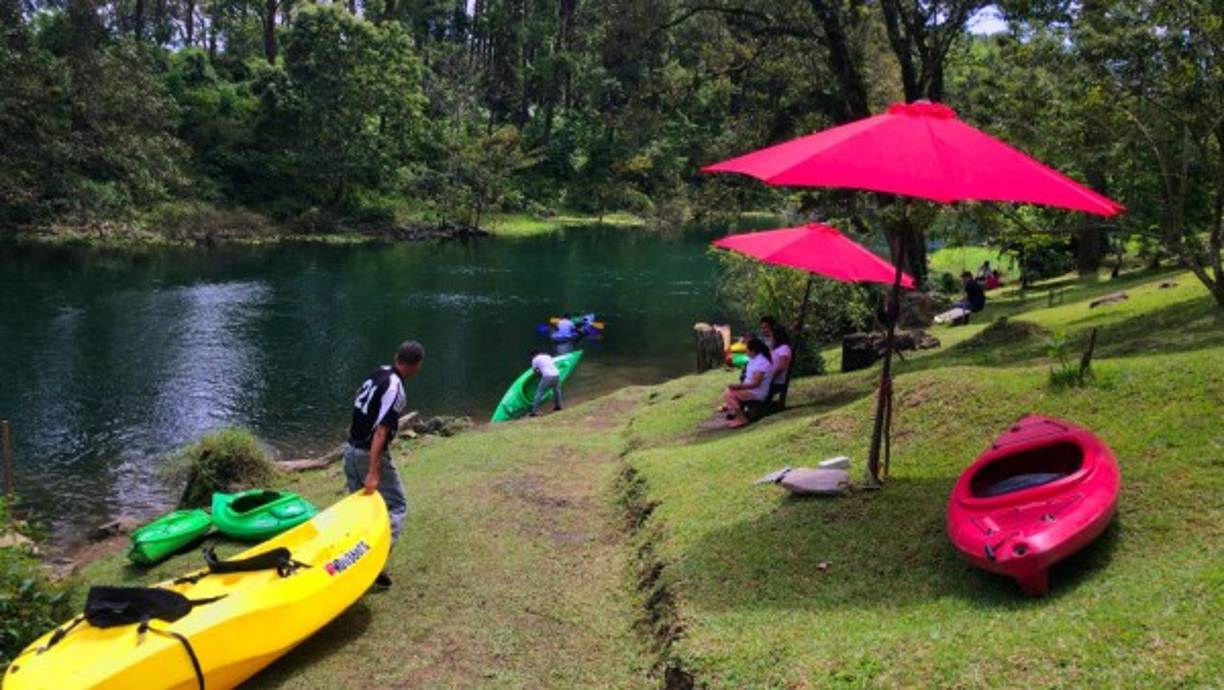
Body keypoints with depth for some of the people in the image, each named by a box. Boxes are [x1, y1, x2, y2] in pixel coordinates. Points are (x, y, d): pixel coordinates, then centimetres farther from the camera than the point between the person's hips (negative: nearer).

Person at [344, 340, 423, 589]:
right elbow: (380, 431, -26)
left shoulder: (377, 373, 3)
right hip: (370, 454, -8)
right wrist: (374, 473, -29)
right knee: (396, 506, 0)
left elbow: (358, 404, 18)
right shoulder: (395, 389, -20)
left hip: (351, 449, 8)